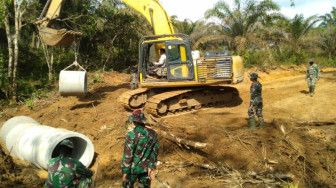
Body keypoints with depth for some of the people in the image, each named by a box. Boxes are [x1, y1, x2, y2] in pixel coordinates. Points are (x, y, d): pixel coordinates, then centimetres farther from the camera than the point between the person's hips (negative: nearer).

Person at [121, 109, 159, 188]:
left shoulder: (131, 134, -22)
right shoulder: (153, 133, -6)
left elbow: (127, 155, -19)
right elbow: (154, 152, -4)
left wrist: (125, 172, -11)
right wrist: (151, 168, -1)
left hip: (133, 168, -4)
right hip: (146, 168, 4)